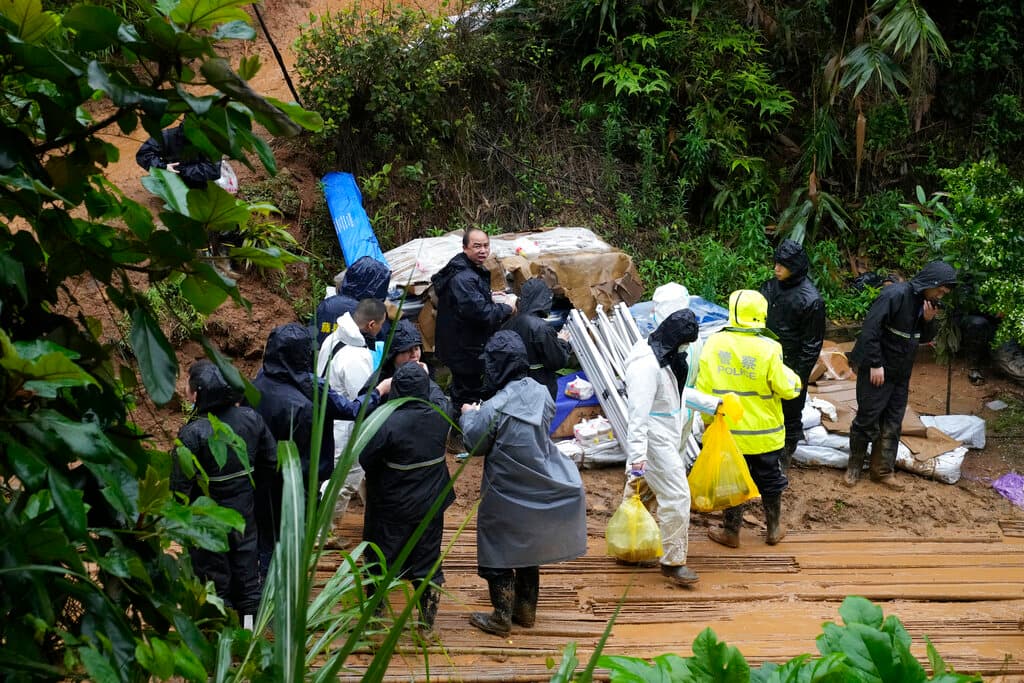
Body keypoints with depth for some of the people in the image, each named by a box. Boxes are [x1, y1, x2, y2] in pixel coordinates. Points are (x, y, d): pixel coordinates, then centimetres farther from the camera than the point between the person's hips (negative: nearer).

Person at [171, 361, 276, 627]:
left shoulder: (192, 432, -25)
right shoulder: (251, 418, -9)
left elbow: (181, 484, -20)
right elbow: (271, 462, 1)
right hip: (244, 513, 5)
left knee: (214, 576, 10)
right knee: (246, 572, 18)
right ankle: (250, 623, 29)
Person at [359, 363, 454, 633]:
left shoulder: (388, 423, -27)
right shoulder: (441, 414, -12)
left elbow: (366, 459, -17)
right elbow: (441, 396, 13)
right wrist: (424, 375, 25)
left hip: (392, 507, -4)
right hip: (430, 504, 4)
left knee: (381, 560, 14)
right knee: (427, 561, 16)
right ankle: (427, 620, 25)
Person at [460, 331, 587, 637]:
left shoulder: (493, 409, -26)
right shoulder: (541, 394, -9)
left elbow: (475, 445, -11)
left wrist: (469, 415, 8)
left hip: (506, 496, -6)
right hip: (539, 491, 6)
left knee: (498, 554, 13)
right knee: (528, 549, 23)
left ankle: (501, 616, 22)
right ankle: (526, 609, 35)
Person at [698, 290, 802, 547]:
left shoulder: (714, 343, -12)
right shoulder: (768, 349, -19)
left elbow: (703, 387, -6)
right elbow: (786, 388, -13)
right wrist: (791, 377, 9)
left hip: (727, 430, 1)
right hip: (764, 432, -1)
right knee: (769, 479, 18)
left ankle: (731, 532, 25)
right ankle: (774, 529, 33)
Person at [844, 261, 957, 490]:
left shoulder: (927, 302, 4)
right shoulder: (896, 294, -20)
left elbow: (924, 338, 15)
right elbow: (870, 328, -23)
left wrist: (928, 320, -6)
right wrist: (875, 364, -21)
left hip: (901, 374, 7)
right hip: (877, 371, -7)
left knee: (892, 425, 12)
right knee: (867, 421, 3)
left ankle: (883, 470, 22)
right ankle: (854, 466, 18)